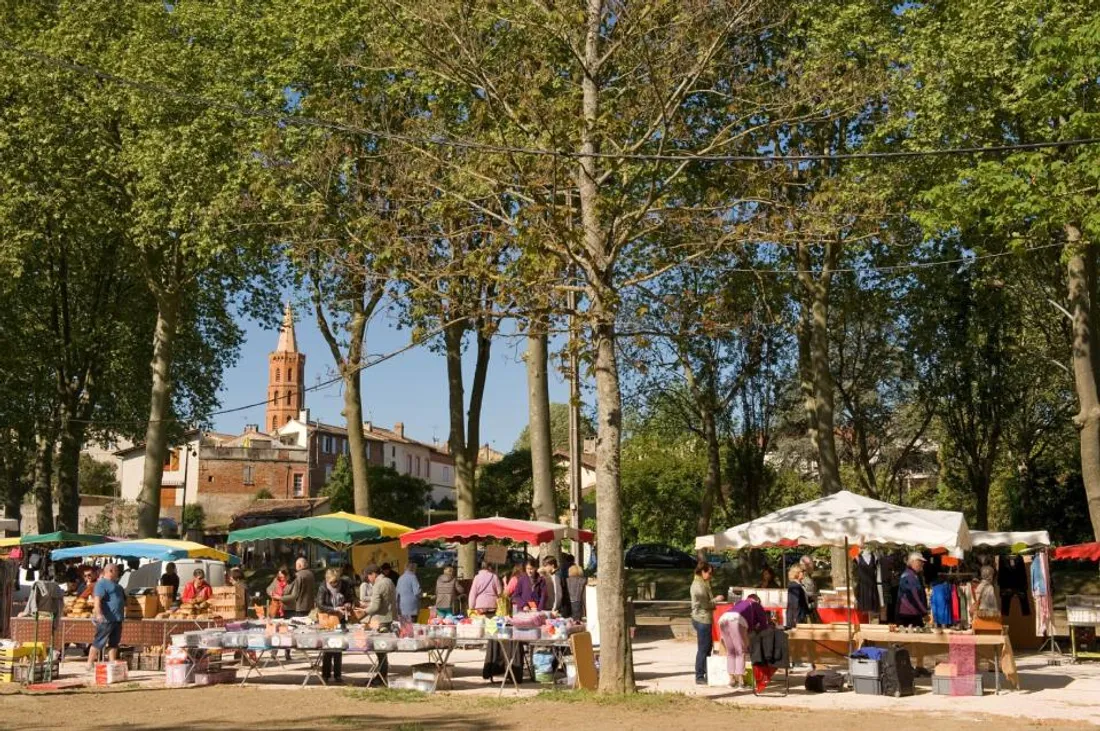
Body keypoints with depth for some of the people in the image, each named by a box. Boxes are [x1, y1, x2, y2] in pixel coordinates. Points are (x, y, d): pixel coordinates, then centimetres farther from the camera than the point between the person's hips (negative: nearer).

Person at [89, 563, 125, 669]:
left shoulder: (115, 584, 21)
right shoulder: (102, 583, -9)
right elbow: (97, 599, -22)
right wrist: (98, 613, -33)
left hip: (117, 619, 9)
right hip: (106, 619, -9)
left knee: (114, 643, 9)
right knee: (99, 642, -5)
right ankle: (90, 664, 0)